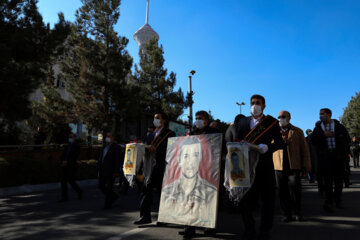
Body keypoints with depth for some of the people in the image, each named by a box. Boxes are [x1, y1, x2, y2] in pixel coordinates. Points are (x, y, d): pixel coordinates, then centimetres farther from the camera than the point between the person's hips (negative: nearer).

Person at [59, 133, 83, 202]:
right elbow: (63, 155, 11)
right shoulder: (68, 146, 17)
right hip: (65, 166, 7)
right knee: (63, 181, 3)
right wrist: (63, 161, -8)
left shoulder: (77, 146, -4)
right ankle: (64, 197, 10)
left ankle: (79, 192, 19)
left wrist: (67, 161, -17)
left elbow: (75, 157, -13)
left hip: (72, 166, -7)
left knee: (71, 181, -5)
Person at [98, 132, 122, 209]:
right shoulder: (104, 146, 14)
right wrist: (99, 168, 15)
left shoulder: (116, 147, -10)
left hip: (110, 172, -8)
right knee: (101, 186, 12)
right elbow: (101, 158, 19)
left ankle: (107, 204, 16)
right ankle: (113, 196, 31)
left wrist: (116, 171, -18)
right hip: (102, 171, 8)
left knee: (109, 188, 1)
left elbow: (118, 160, -14)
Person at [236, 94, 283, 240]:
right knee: (245, 198, 4)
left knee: (267, 198, 6)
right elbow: (237, 141, 12)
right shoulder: (243, 121, 13)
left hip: (265, 166, -2)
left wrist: (267, 147, -17)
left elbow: (279, 142, 0)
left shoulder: (272, 122, 5)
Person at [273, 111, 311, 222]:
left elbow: (304, 149, 7)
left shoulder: (297, 131, 10)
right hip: (279, 167, 2)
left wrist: (306, 165, 1)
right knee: (283, 193, 4)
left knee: (295, 191, -2)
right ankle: (287, 215, 16)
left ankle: (298, 213, 19)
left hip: (294, 167, -1)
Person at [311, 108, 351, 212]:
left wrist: (345, 151, 9)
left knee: (339, 179, 6)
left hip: (338, 156, 1)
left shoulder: (339, 126, 7)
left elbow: (347, 139, 16)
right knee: (328, 179, -11)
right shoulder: (318, 127, 8)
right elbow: (313, 140, -3)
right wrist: (324, 135, -15)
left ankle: (337, 201, 20)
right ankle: (329, 203, -15)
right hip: (325, 156, -1)